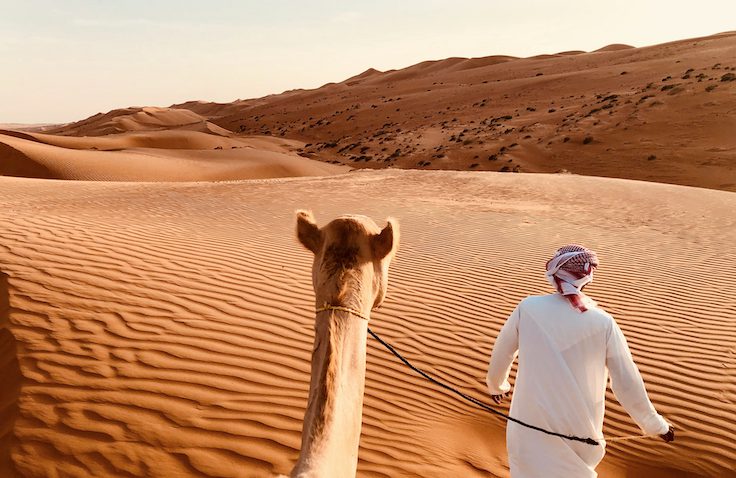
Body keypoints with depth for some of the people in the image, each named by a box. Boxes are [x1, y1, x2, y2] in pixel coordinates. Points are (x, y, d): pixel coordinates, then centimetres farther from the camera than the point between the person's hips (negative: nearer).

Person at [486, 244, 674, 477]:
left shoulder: (527, 308, -9)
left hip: (530, 429, -1)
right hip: (580, 432, 1)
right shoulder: (603, 323, -10)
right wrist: (655, 424, 15)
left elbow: (500, 354, 6)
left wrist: (497, 385, 26)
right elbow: (628, 384, -3)